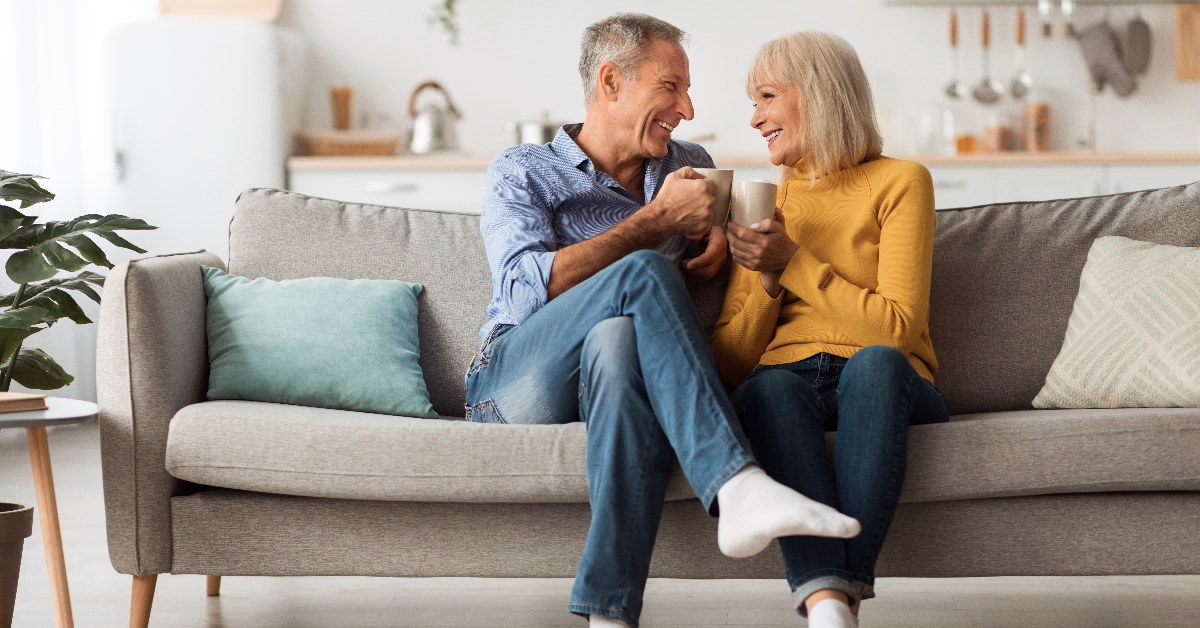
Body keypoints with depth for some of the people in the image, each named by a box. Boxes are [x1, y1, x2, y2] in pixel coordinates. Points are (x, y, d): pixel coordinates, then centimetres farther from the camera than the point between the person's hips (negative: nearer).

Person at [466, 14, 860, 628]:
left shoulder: (690, 166, 21)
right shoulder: (521, 172, 8)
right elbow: (527, 288, -9)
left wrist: (723, 230, 11)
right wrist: (658, 220, -11)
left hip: (613, 375, 2)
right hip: (514, 384, -2)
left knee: (619, 339, -38)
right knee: (643, 274, -30)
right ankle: (737, 486, -46)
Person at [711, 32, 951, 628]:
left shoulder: (899, 182, 7)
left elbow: (897, 328, -6)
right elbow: (730, 363, 12)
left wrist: (794, 263, -8)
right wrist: (767, 279, -4)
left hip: (887, 384, -2)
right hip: (788, 382, 2)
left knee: (873, 361, -37)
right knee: (768, 387, -34)